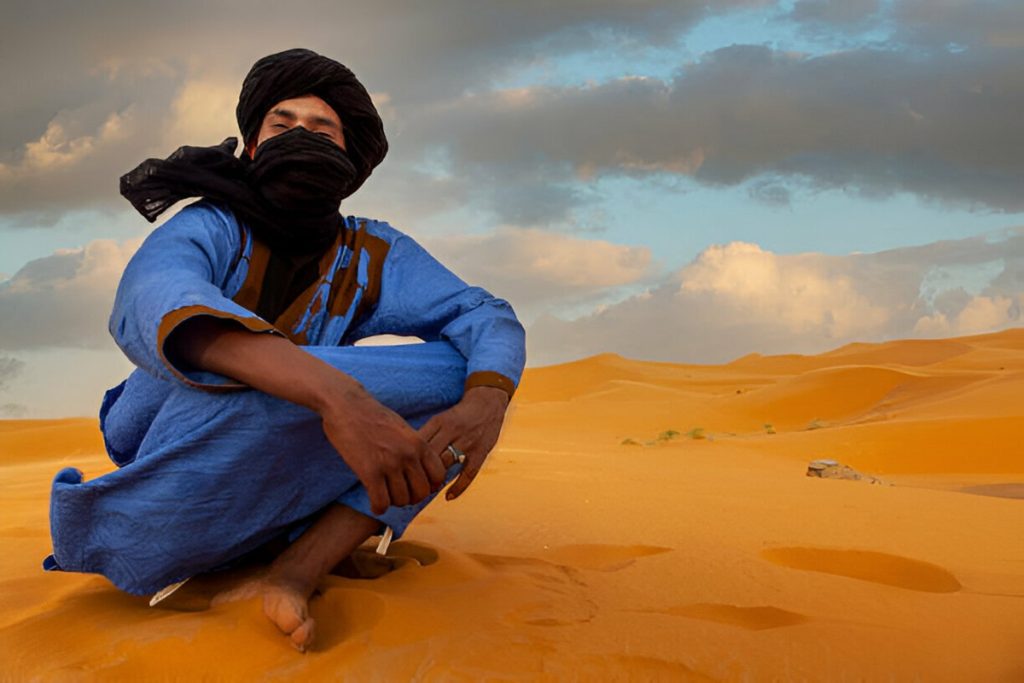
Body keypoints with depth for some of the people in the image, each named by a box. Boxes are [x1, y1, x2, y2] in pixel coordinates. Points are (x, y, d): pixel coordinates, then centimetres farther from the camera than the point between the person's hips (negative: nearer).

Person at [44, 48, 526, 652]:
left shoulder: (372, 256, 3)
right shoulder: (212, 229, -12)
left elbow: (488, 318, -7)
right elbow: (150, 306, -35)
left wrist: (487, 401, -34)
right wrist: (335, 393, -52)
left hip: (271, 505, 5)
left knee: (469, 375, -10)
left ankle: (300, 569, -23)